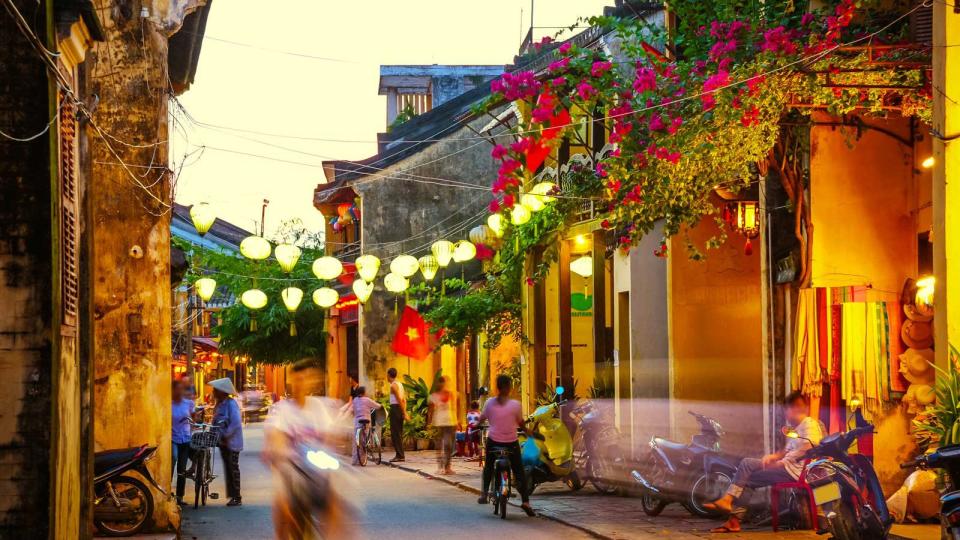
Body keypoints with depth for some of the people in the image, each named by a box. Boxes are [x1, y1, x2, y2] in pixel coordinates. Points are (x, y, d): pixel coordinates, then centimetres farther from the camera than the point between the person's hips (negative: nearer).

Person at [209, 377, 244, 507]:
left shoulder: (231, 404, -17)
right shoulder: (218, 404, 9)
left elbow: (236, 423, -24)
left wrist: (225, 435, -22)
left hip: (232, 442, -8)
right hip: (223, 442, 8)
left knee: (233, 469, -4)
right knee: (227, 468, 11)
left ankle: (237, 497, 1)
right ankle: (232, 495, 17)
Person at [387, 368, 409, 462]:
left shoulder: (393, 385, -11)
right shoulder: (400, 384, 18)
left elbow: (400, 400, -17)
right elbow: (404, 400, 19)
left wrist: (404, 413, -18)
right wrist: (405, 411, 16)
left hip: (395, 408, -9)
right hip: (400, 409, 9)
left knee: (395, 433, -9)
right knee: (399, 433, 12)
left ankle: (399, 455, -12)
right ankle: (400, 455, 13)